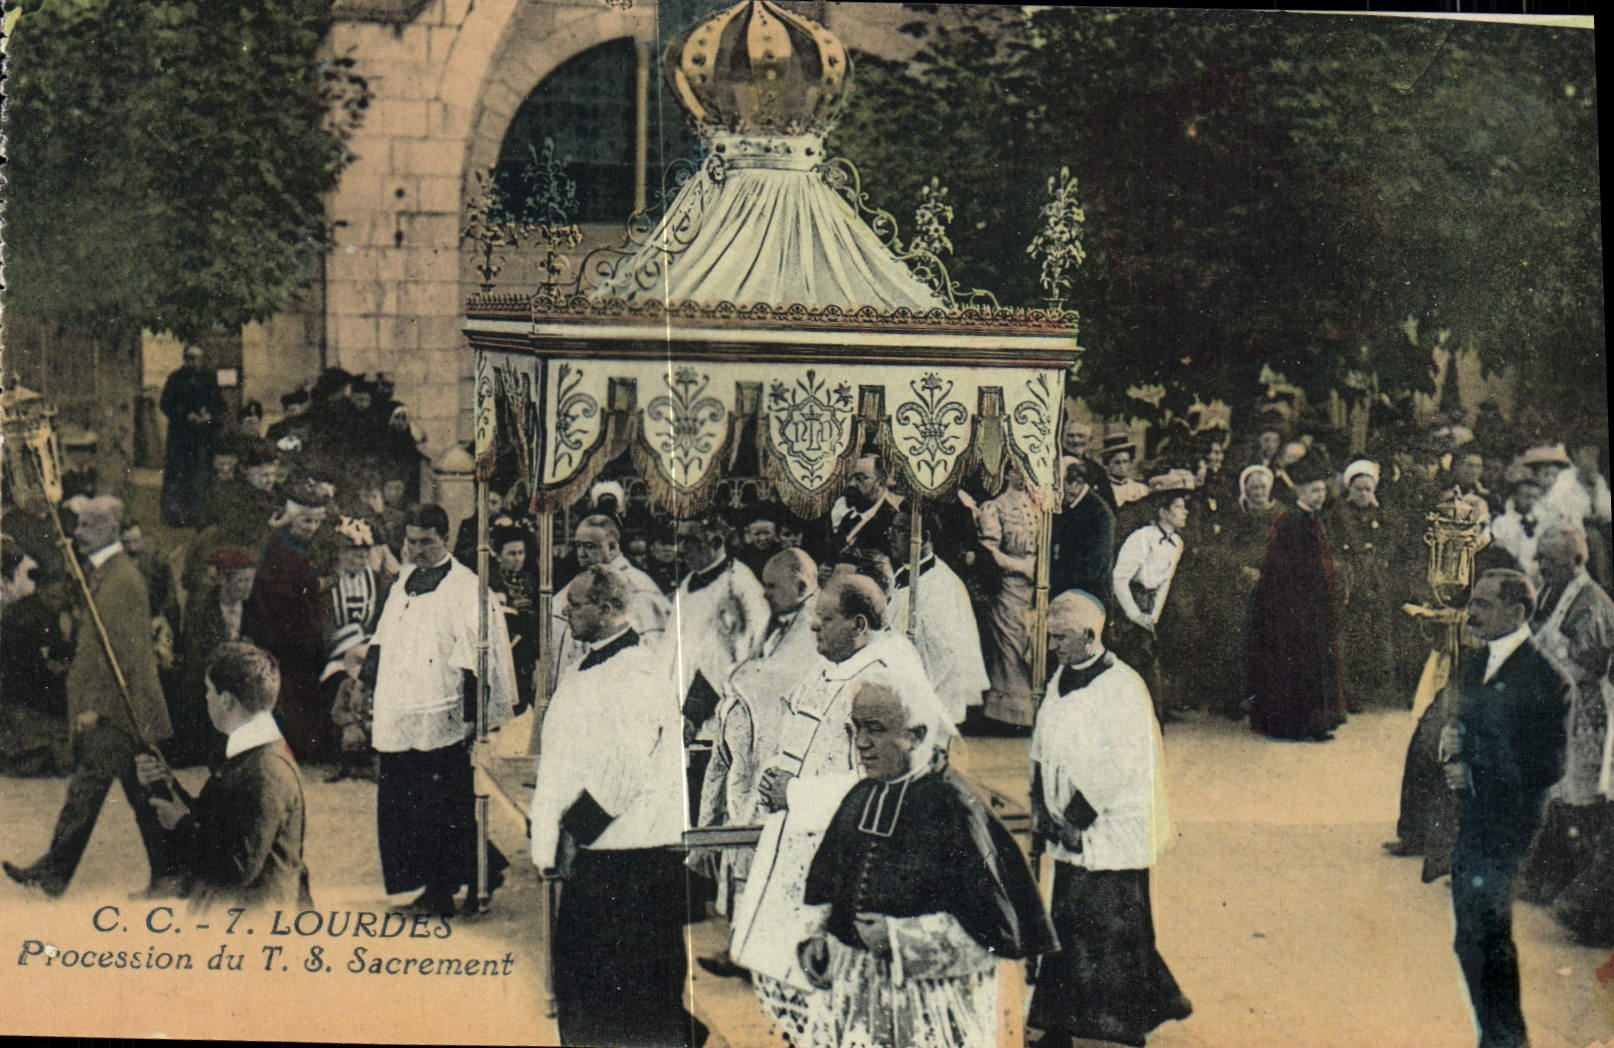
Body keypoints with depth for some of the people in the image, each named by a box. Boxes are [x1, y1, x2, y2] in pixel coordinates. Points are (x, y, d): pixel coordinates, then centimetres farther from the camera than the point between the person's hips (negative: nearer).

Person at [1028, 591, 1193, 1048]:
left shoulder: (1121, 688, -14)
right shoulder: (1061, 681, 10)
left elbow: (1120, 767, -17)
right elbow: (1042, 749, 16)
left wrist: (1077, 818, -16)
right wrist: (1041, 805, 3)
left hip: (1111, 834, -7)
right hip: (1070, 834, 7)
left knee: (1108, 931, -1)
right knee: (1067, 924, 9)